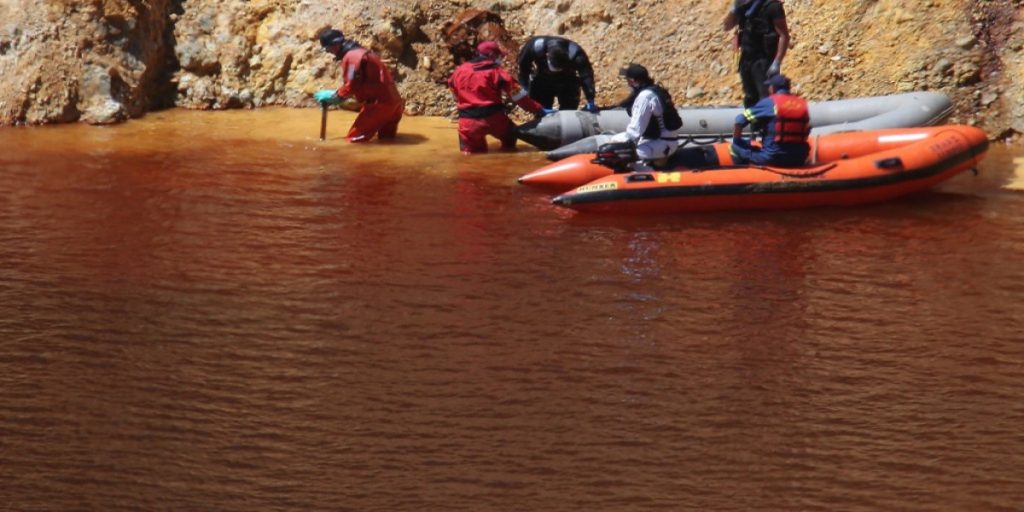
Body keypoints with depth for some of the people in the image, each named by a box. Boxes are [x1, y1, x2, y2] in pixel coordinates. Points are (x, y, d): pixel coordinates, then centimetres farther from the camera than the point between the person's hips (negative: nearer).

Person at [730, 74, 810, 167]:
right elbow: (806, 132, 14)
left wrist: (736, 141, 10)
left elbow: (740, 120, -4)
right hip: (798, 161, 4)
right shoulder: (802, 103, 7)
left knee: (736, 147, 13)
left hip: (772, 159, -4)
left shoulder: (769, 103, -4)